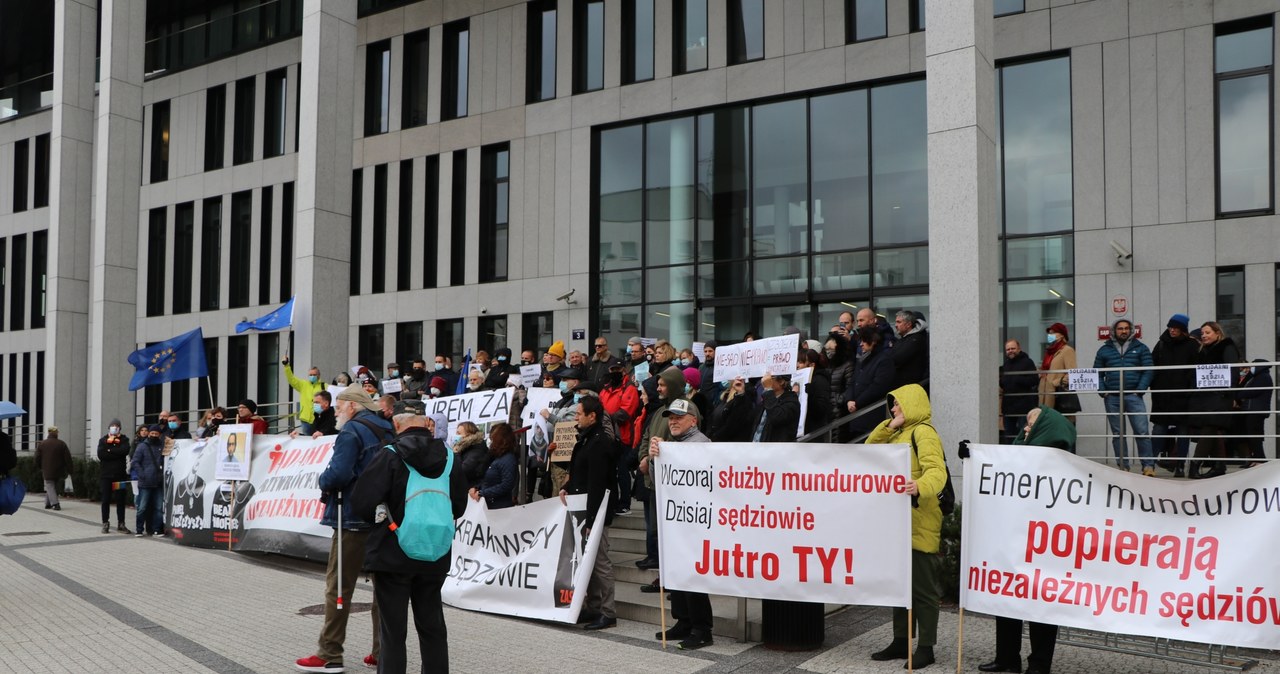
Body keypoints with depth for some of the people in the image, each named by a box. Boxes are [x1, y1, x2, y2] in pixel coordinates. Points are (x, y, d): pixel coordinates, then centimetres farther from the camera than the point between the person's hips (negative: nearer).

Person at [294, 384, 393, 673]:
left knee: (338, 585, -1)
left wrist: (322, 480, -3)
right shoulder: (386, 431, 13)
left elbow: (338, 473, -22)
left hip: (355, 520, -8)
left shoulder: (352, 431, -11)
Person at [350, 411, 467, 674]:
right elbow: (459, 506, 11)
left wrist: (380, 518, 4)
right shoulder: (448, 457, 3)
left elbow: (361, 503, -15)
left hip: (393, 554, -4)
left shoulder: (390, 457, -11)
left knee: (392, 631, 4)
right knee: (432, 627, 16)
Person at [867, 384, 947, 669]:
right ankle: (901, 641, 23)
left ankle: (926, 647, 6)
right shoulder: (899, 434, 17)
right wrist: (889, 425, 4)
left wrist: (920, 486, -46)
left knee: (923, 587, -2)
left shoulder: (923, 433, -12)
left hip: (920, 525, -9)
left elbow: (936, 471, -25)